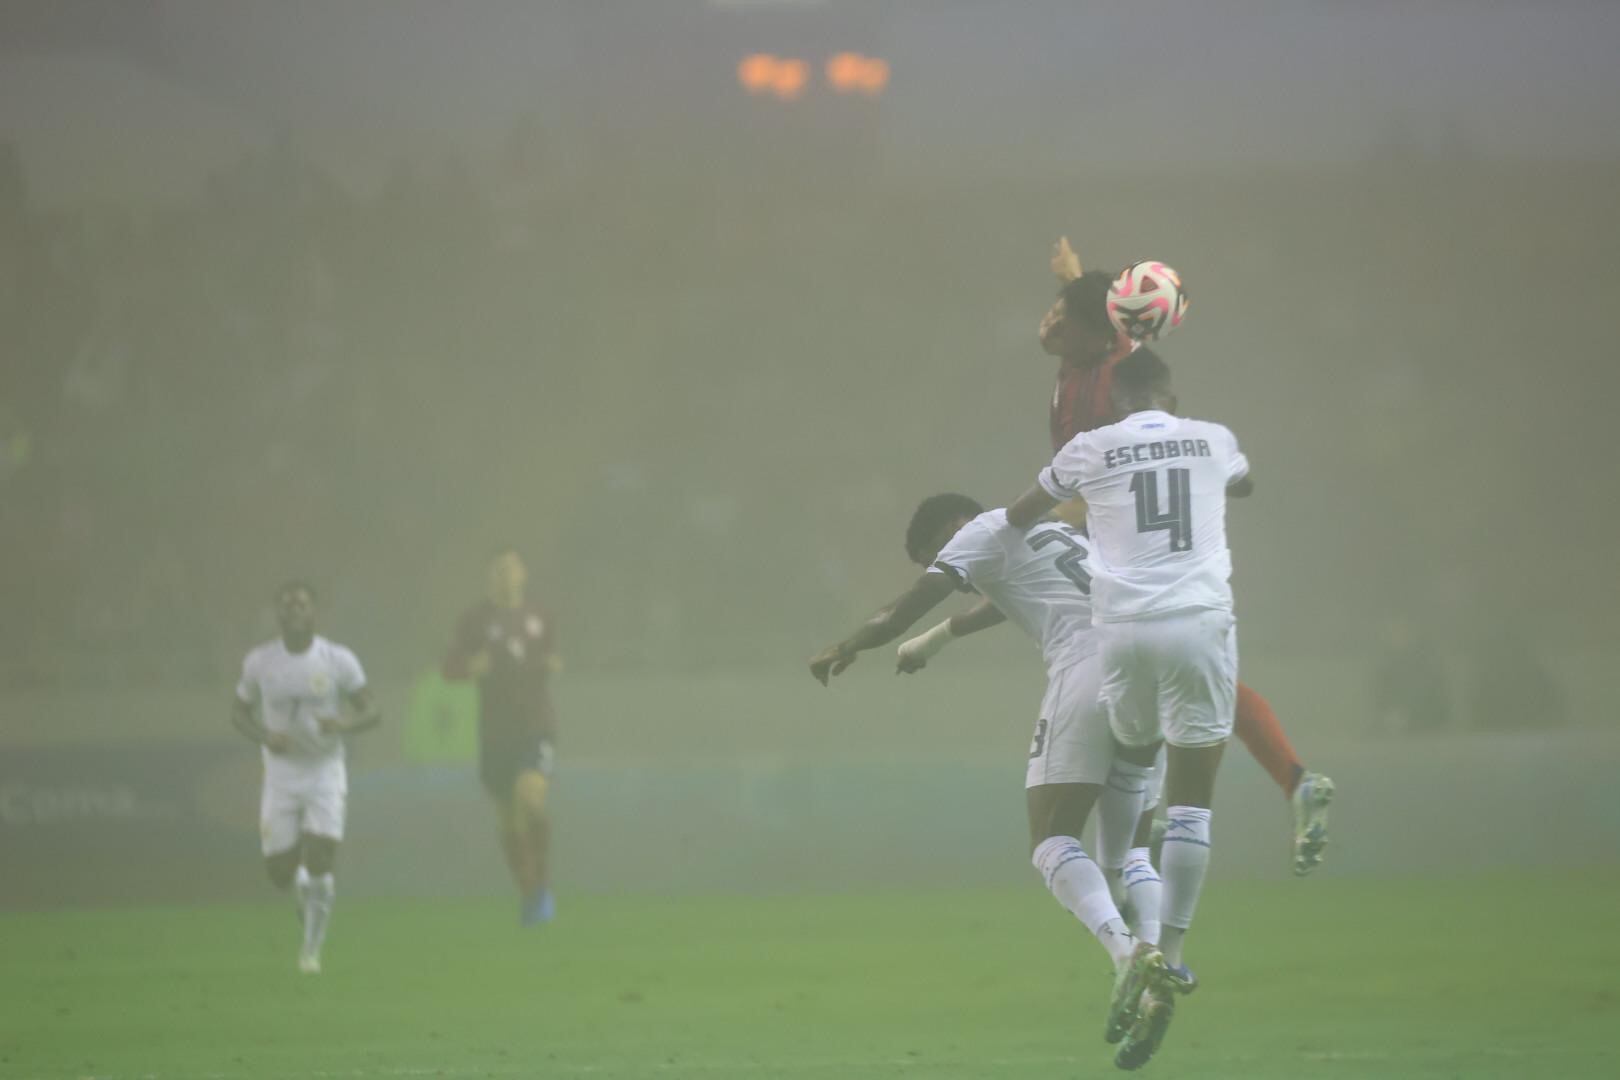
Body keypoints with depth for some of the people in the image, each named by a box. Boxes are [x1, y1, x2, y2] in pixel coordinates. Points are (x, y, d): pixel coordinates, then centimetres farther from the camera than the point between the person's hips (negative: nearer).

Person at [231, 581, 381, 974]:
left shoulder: (338, 661, -6)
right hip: (281, 775, 1)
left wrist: (344, 724, -24)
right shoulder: (259, 662, -3)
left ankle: (312, 948, 4)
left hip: (325, 774, -1)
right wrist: (264, 736, -13)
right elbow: (239, 712, 8)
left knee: (319, 864, -12)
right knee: (280, 873, -1)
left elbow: (371, 712, -2)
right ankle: (305, 895, 36)